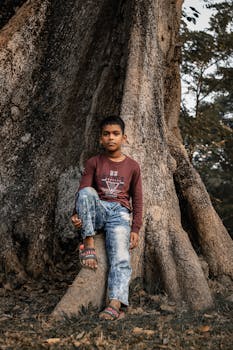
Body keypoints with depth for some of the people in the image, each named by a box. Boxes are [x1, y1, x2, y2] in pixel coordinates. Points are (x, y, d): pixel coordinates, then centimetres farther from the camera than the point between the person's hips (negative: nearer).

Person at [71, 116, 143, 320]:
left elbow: (137, 200, 9)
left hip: (120, 213, -1)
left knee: (121, 257, -24)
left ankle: (116, 303, -35)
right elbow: (83, 193, -1)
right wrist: (77, 214, -20)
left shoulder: (132, 166, 10)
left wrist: (135, 229, -1)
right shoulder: (93, 163, 9)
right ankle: (89, 244, -27)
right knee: (86, 192, -33)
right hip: (97, 211, 1)